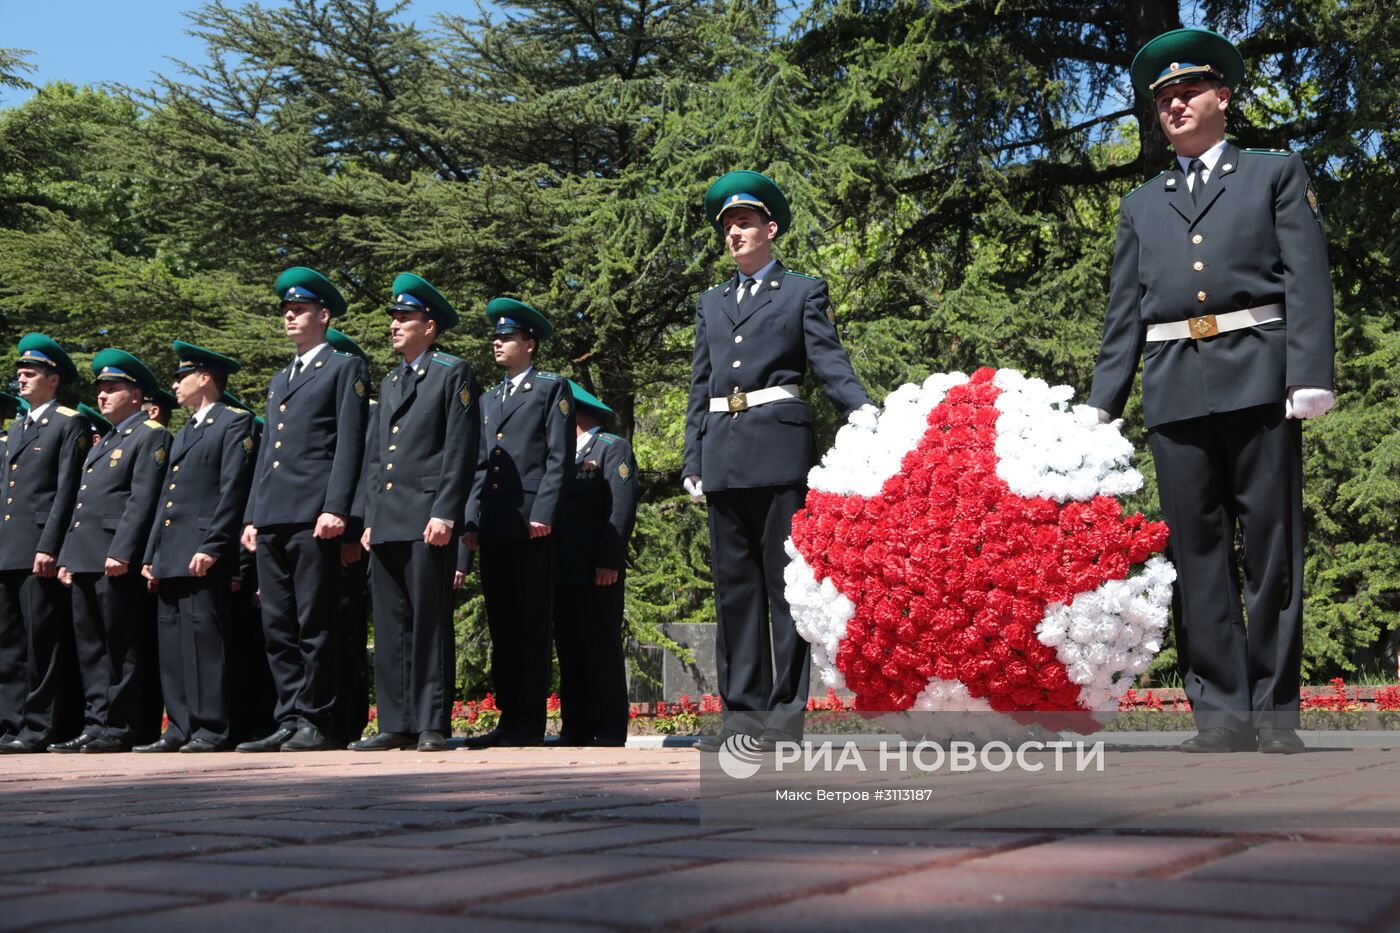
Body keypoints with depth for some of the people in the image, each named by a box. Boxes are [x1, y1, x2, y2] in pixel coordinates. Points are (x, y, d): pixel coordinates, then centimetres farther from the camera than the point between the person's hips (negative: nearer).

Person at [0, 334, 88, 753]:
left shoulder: (69, 425, -1)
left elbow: (66, 491, -9)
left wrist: (49, 547, -16)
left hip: (40, 550, -8)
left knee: (43, 642, -5)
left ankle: (39, 729, -1)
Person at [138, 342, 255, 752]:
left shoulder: (234, 423, -1)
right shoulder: (183, 434, 26)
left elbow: (233, 491, -11)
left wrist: (211, 547, -18)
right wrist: (151, 556, 18)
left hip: (204, 554, -9)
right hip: (171, 557, 9)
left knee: (204, 637, -10)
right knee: (172, 643, 6)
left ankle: (212, 729, -8)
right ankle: (180, 728, 10)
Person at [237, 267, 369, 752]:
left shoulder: (345, 368, 4)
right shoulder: (279, 380, 27)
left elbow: (349, 442, -6)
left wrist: (336, 508, -15)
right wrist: (251, 516, 16)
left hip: (313, 516, -7)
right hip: (272, 519, 8)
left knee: (314, 625, -5)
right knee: (278, 626, 6)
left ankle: (314, 722, -1)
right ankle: (289, 721, 10)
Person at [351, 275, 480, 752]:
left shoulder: (454, 373, 2)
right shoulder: (390, 382, 23)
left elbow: (461, 449, -7)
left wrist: (445, 513, -15)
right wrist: (370, 519, 15)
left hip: (428, 520, -7)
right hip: (386, 524, 7)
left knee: (430, 623, -5)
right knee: (390, 626, 7)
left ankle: (433, 725, 0)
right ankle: (396, 723, 12)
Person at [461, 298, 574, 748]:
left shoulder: (552, 389, 5)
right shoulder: (489, 399, 24)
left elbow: (559, 459, -4)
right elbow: (481, 466, 21)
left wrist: (543, 513, -14)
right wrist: (472, 520, 10)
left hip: (532, 525, -6)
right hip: (494, 528, 7)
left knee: (532, 626, -3)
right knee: (501, 627, 7)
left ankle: (530, 722, 0)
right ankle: (508, 717, 11)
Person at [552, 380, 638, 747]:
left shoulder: (613, 448, 2)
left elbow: (621, 508, -9)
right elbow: (552, 507, 19)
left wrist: (609, 561, -18)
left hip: (598, 574, -7)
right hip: (563, 572, 7)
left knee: (603, 651, -5)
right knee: (569, 652, 7)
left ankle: (610, 732, -1)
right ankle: (575, 729, 12)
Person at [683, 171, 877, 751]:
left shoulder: (804, 292, 11)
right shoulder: (711, 304, 23)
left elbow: (828, 361, -1)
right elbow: (699, 388, 20)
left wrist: (860, 409, -20)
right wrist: (693, 460, 11)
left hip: (781, 449, -5)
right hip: (724, 457, 5)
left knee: (787, 582, -4)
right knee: (734, 585, 5)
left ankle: (787, 713, -2)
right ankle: (743, 711, 11)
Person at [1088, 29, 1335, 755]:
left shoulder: (1277, 174, 15)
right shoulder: (1141, 206, 23)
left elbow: (1306, 280, 3)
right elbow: (1124, 312, 17)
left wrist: (1310, 375, -10)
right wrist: (1103, 401, 7)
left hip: (1256, 377, -3)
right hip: (1174, 388, 3)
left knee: (1272, 547, -1)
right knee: (1197, 551, 0)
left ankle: (1275, 713, 4)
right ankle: (1220, 712, 3)